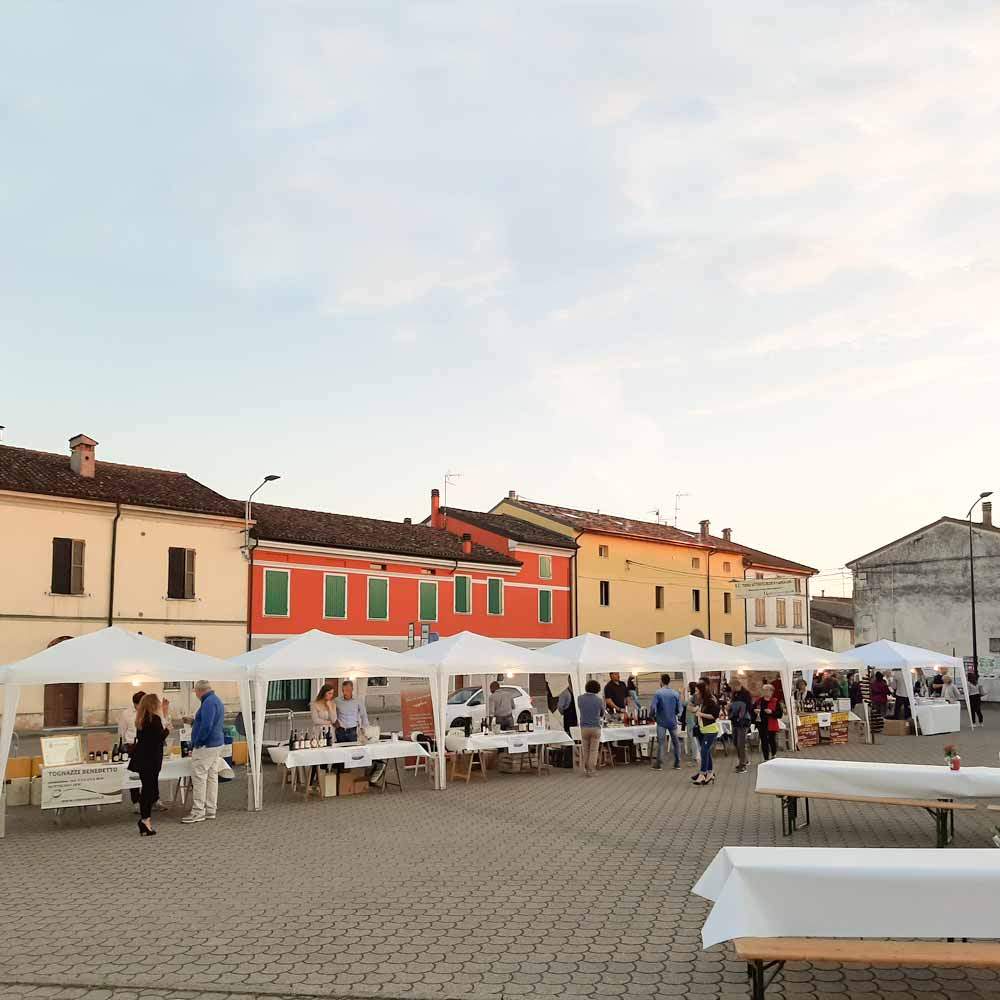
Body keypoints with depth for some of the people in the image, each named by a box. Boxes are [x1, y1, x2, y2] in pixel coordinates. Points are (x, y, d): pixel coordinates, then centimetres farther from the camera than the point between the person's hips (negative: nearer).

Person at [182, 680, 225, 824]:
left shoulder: (209, 702, -17)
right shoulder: (217, 700, 15)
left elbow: (206, 726, -24)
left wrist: (196, 743, -15)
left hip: (205, 747, -10)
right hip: (217, 744, 10)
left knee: (199, 778, -6)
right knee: (212, 777, 11)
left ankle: (198, 812, -4)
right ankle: (210, 811, 16)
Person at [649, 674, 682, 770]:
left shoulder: (658, 693, -11)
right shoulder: (676, 694, -3)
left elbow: (653, 707, -15)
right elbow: (679, 709, 0)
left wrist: (653, 716, 5)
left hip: (661, 721, -2)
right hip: (673, 721, 2)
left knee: (660, 742, 3)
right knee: (676, 742, 13)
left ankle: (659, 764, 6)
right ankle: (677, 763, 15)